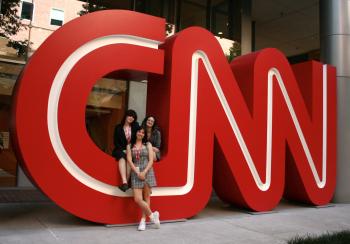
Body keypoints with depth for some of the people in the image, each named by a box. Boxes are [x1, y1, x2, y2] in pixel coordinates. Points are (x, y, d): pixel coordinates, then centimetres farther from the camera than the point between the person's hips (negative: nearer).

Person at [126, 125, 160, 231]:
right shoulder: (130, 146, 9)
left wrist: (144, 172, -12)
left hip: (147, 172, 0)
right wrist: (138, 173, -12)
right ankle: (152, 215, 9)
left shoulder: (148, 145, 8)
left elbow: (151, 160, 1)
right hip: (136, 173, 0)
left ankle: (143, 220, 13)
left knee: (146, 198, 2)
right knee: (137, 199, -9)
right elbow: (129, 160, -1)